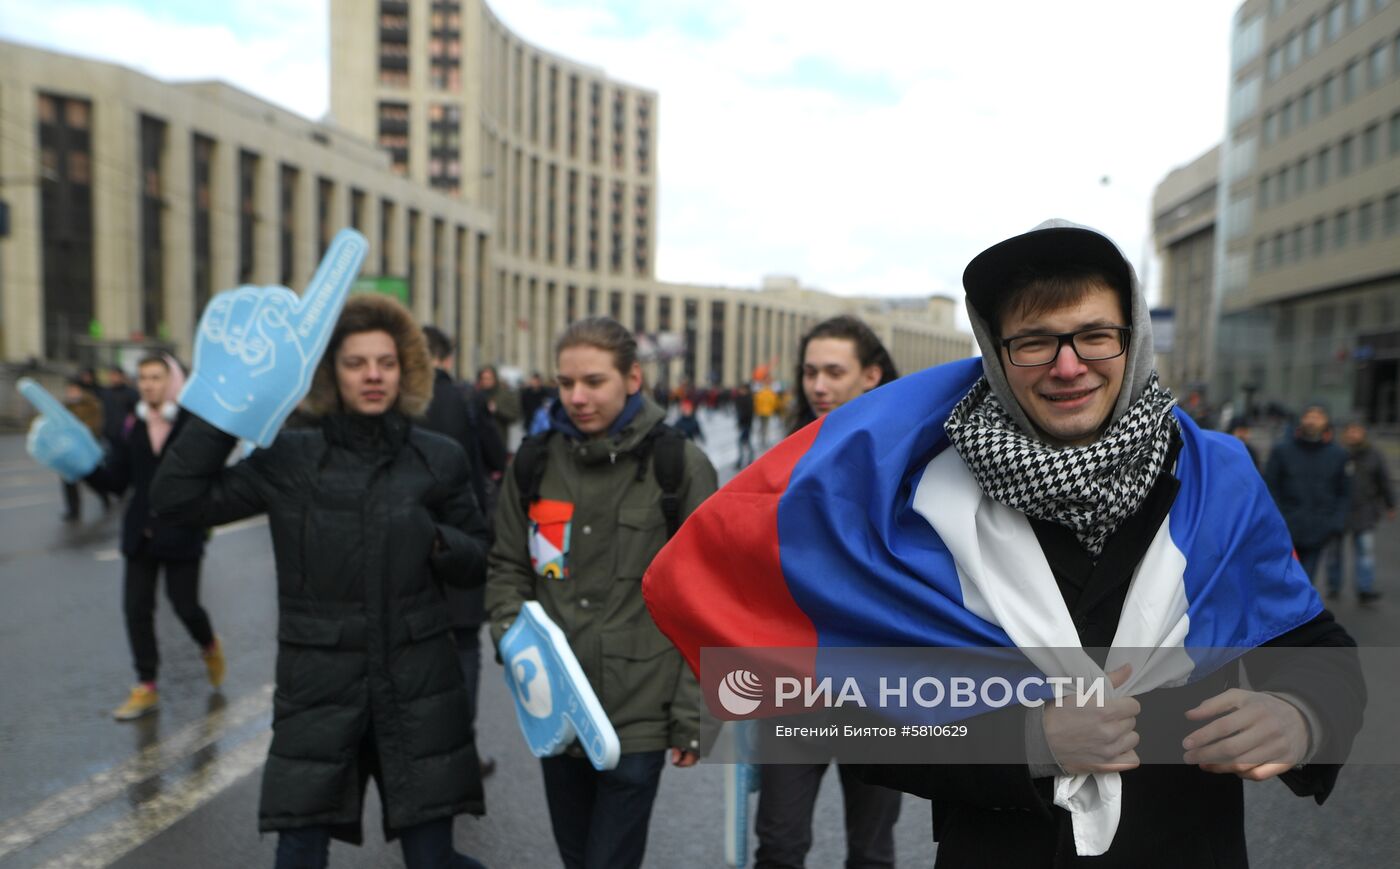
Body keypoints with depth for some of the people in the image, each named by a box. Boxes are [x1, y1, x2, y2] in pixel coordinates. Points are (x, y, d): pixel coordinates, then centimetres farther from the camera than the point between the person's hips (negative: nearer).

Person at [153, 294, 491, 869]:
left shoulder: (439, 459, 1)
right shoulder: (289, 459, 0)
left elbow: (479, 562, 7)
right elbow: (176, 498, -3)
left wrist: (437, 541, -14)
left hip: (419, 690, 0)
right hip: (317, 690, 0)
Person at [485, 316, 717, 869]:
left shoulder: (680, 466, -7)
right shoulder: (535, 462, 3)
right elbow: (508, 568, 12)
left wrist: (693, 713, -5)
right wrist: (511, 630, -7)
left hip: (638, 715, -4)